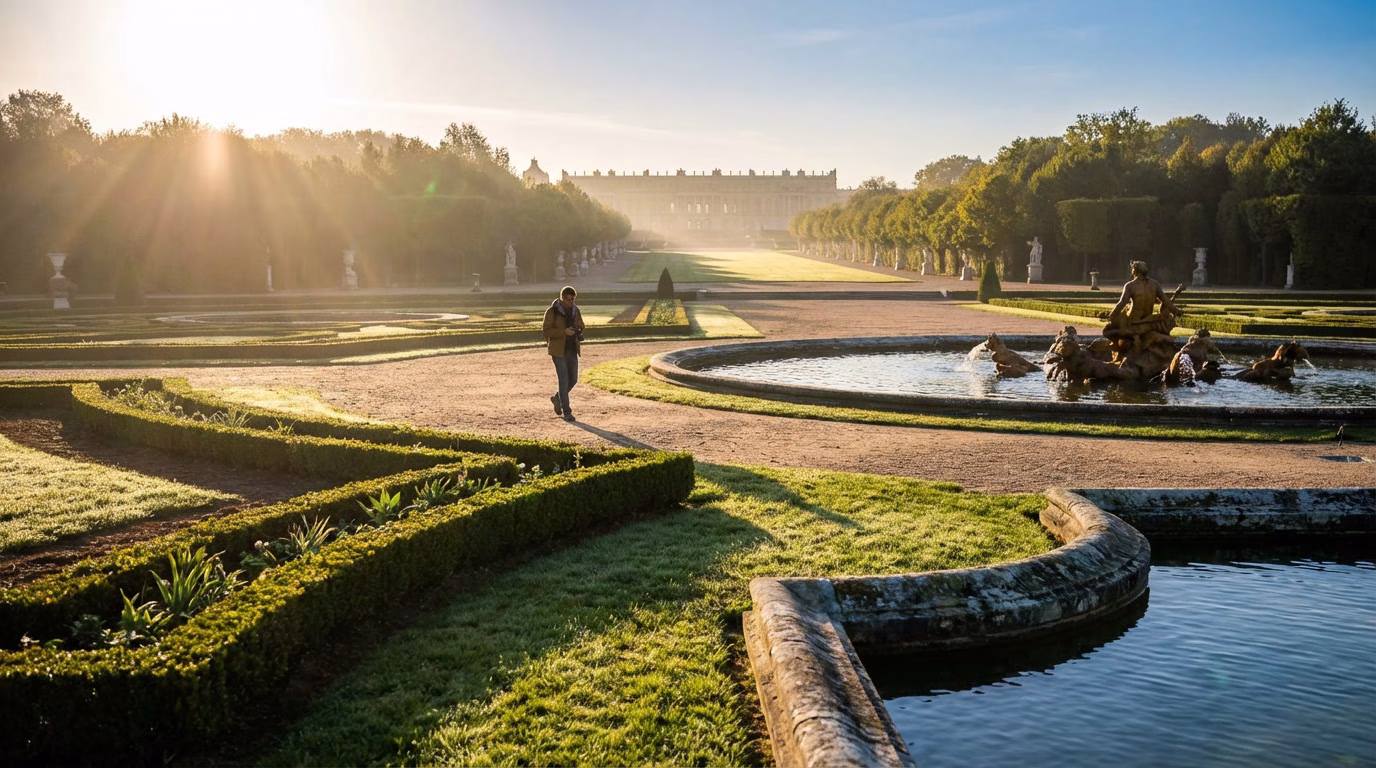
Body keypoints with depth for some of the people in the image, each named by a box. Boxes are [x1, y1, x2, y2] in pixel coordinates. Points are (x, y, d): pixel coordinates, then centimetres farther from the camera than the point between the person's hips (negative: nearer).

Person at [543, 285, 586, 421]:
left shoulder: (575, 310, 8)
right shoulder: (552, 312, -8)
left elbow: (580, 325, 20)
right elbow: (546, 331, -12)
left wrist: (579, 332, -4)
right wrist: (564, 331, -24)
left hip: (572, 350, 6)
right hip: (558, 350, -6)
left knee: (573, 379, 9)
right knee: (564, 380, -7)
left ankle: (557, 398, 35)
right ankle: (566, 412, -2)